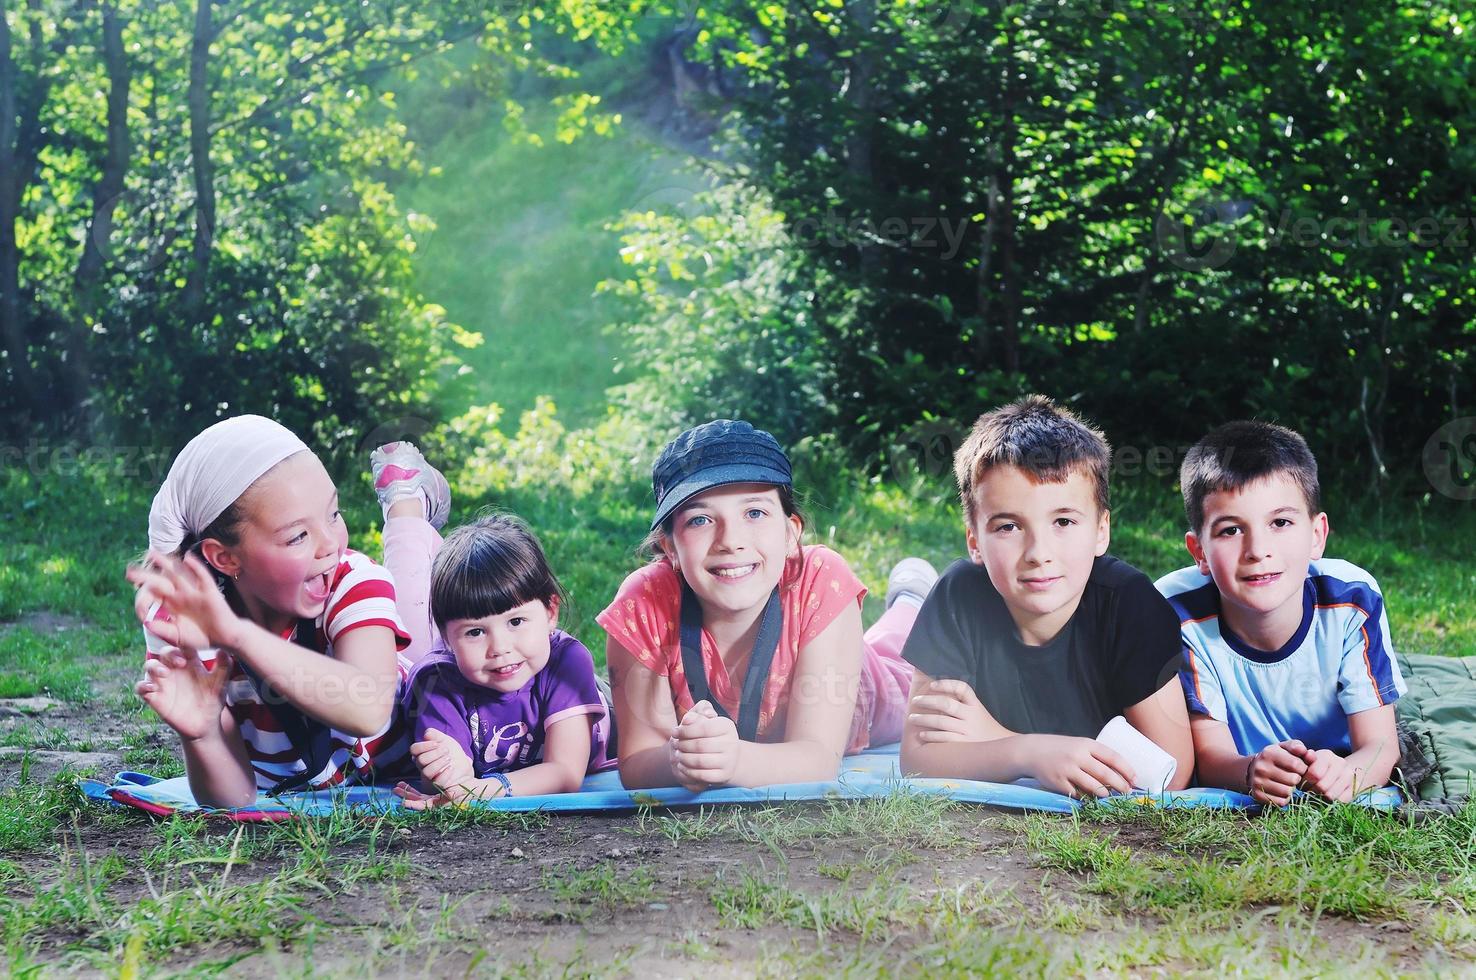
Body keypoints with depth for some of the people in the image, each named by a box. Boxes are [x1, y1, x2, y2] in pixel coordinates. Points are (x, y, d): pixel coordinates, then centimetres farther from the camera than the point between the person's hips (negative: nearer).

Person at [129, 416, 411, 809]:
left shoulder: (354, 580, -33)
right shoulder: (183, 630, -28)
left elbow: (368, 711, -54)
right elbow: (234, 798, -26)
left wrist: (238, 635, -60)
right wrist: (202, 735, -48)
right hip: (287, 802, 3)